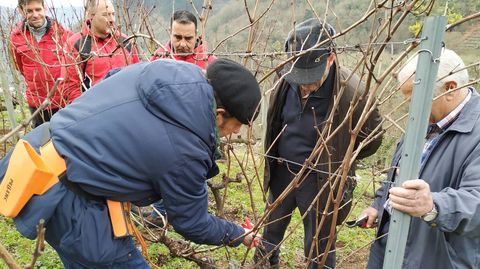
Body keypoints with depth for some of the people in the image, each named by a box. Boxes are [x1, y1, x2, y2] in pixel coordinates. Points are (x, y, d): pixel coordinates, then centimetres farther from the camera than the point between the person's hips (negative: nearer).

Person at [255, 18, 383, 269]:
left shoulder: (352, 93, -26)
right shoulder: (287, 81, -12)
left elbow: (371, 140, -9)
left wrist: (334, 159, -2)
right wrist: (282, 156, 8)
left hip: (320, 180, -5)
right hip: (282, 172, 5)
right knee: (270, 231, 27)